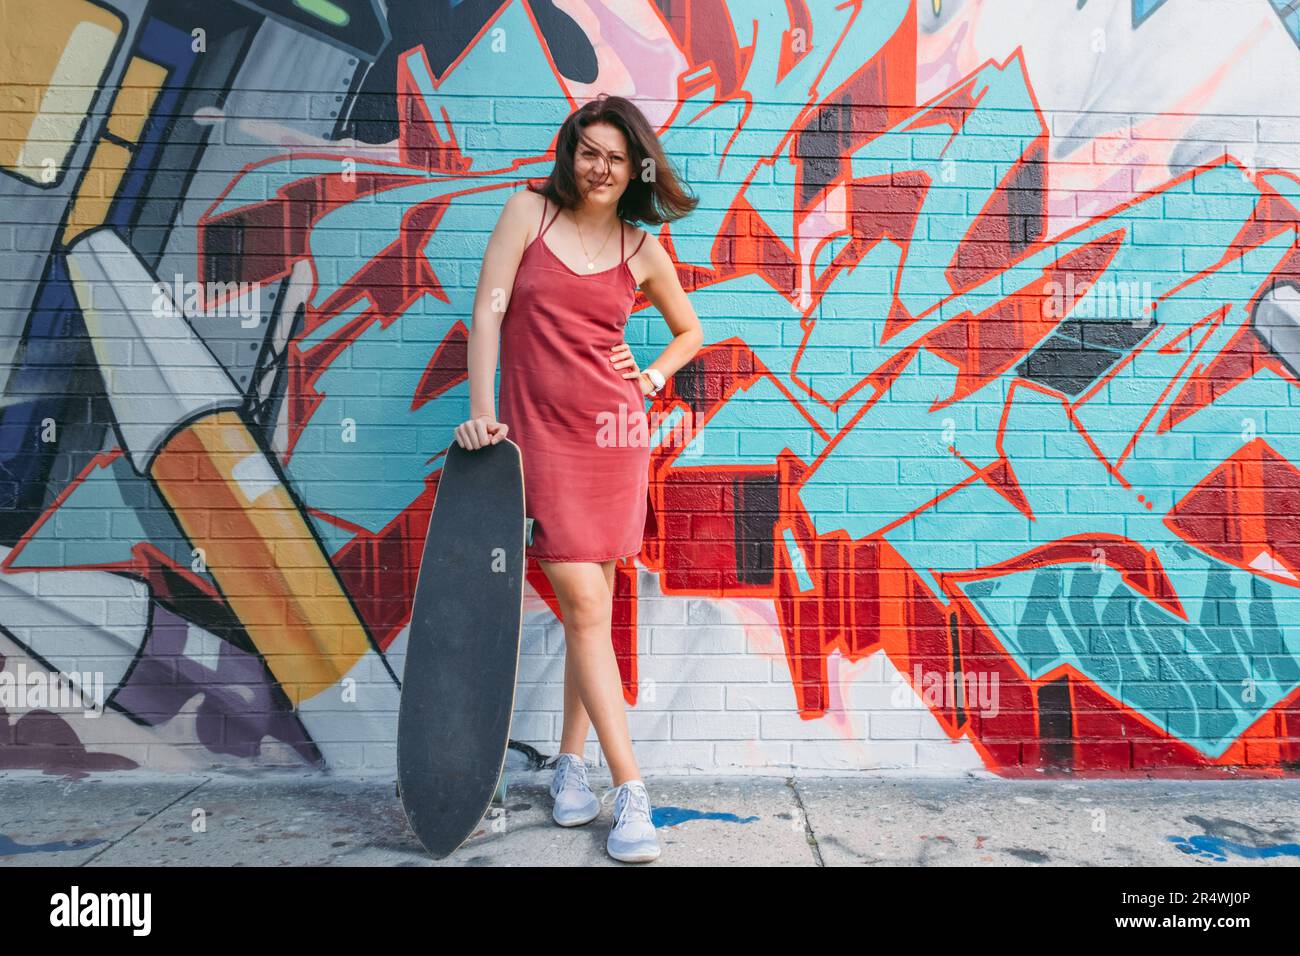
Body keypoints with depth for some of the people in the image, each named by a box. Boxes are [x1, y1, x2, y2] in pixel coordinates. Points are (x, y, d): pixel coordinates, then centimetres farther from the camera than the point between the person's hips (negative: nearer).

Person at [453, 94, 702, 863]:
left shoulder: (643, 249, 9)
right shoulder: (530, 210, 5)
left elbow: (690, 329, 22)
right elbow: (488, 310, 0)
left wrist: (652, 381, 5)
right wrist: (481, 410, -8)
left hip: (614, 434, 2)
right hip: (541, 432, -2)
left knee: (592, 604, 6)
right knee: (585, 606, -6)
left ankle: (572, 763, 24)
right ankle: (631, 790, 3)